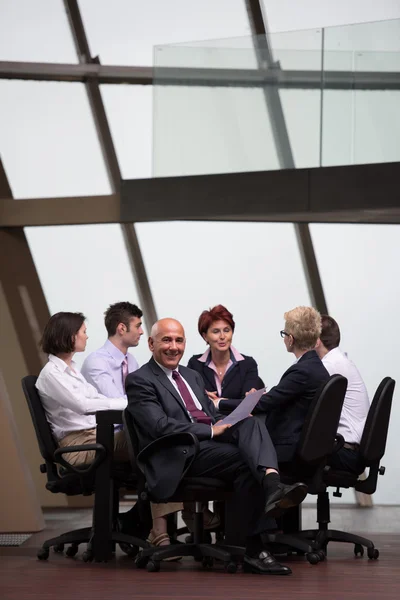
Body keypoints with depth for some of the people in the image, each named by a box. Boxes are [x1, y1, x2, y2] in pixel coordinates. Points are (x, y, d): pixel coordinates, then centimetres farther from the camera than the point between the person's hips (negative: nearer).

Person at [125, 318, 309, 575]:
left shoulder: (192, 376, 27)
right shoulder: (140, 381, 1)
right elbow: (161, 427, -13)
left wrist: (235, 420, -2)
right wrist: (212, 430, -16)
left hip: (213, 442, 7)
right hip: (183, 455, -7)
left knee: (251, 423, -25)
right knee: (248, 461, -28)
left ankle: (272, 484, -48)